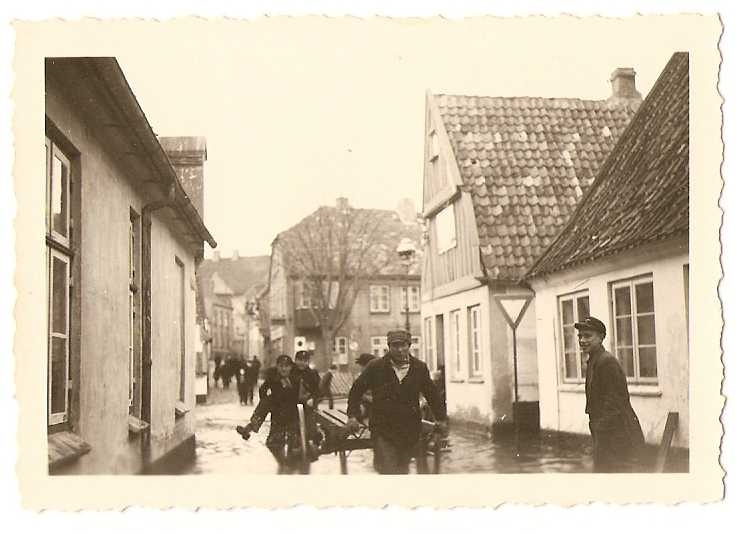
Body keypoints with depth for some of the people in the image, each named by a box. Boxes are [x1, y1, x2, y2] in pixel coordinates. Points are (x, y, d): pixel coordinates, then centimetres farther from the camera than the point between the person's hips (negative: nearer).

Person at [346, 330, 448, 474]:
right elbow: (357, 389, 6)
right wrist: (352, 416, -2)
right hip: (383, 431, -3)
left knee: (402, 469, 12)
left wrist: (441, 419, 13)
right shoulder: (376, 367, -2)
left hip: (410, 431, 3)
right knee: (388, 471, -10)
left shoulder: (419, 368, 4)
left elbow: (431, 394, 15)